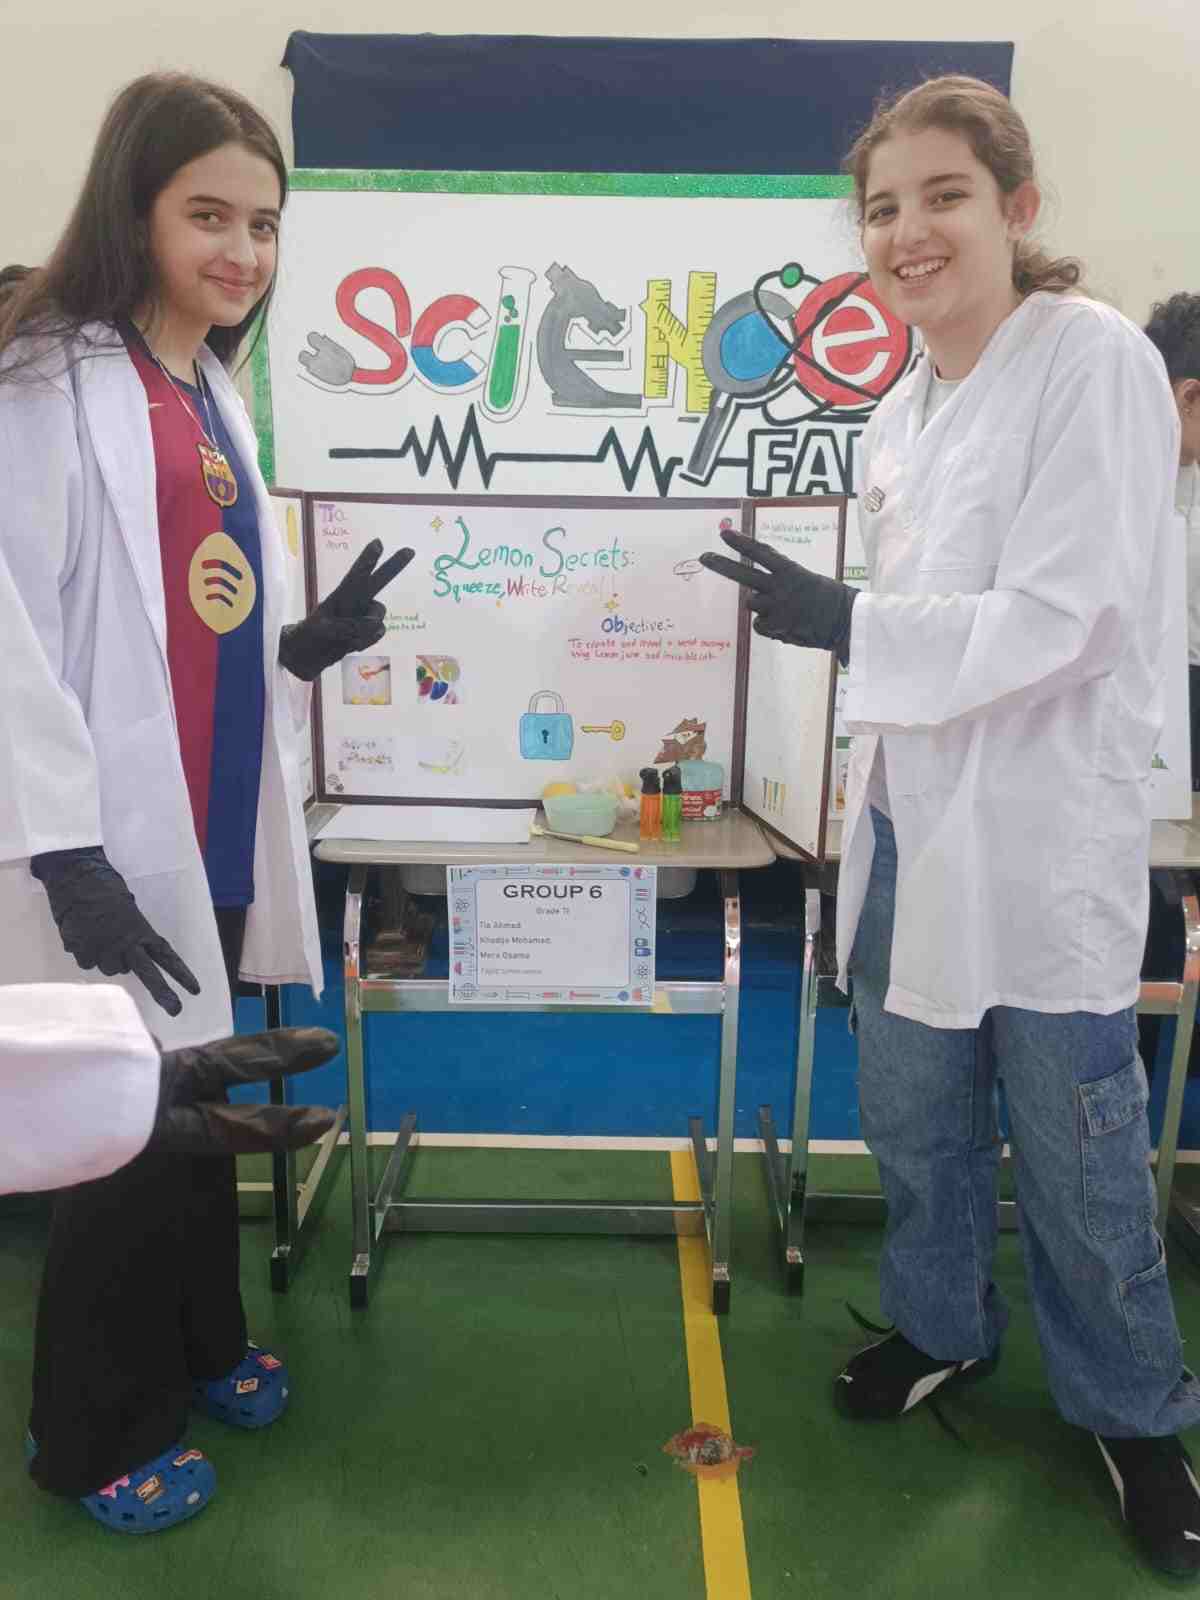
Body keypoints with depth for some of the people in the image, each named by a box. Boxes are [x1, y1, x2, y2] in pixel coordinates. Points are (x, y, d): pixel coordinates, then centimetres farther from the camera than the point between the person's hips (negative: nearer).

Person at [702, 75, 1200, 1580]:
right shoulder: (901, 411, 10)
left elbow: (1069, 619, -18)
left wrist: (846, 623, -21)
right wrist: (875, 805, 16)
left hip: (1044, 841, -6)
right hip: (914, 827, 6)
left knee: (1078, 1155, 10)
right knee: (913, 1120, 19)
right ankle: (939, 1324, 44)